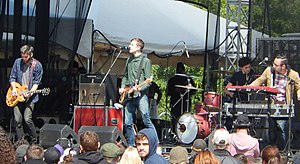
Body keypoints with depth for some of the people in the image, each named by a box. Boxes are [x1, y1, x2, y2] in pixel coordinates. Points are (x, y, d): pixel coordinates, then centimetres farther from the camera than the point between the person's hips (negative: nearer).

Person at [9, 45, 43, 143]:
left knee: (27, 119, -15)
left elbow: (36, 82, -3)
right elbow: (12, 77, 11)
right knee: (18, 120, 0)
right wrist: (14, 89, -5)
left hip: (30, 97, -3)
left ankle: (34, 142, 1)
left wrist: (30, 92, -17)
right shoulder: (17, 62, 5)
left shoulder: (37, 65, -3)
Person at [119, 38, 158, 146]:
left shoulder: (145, 61, -4)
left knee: (146, 121, -10)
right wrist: (123, 87, 8)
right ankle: (131, 146, 14)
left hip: (140, 95, -6)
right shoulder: (129, 60, 15)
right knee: (128, 123, 6)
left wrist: (139, 88, -23)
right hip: (129, 96, 7)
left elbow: (148, 81, -8)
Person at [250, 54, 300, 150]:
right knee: (271, 129, 6)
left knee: (281, 128, -8)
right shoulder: (269, 70, 0)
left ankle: (281, 151, 3)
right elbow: (260, 81, 15)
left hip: (283, 107, -3)